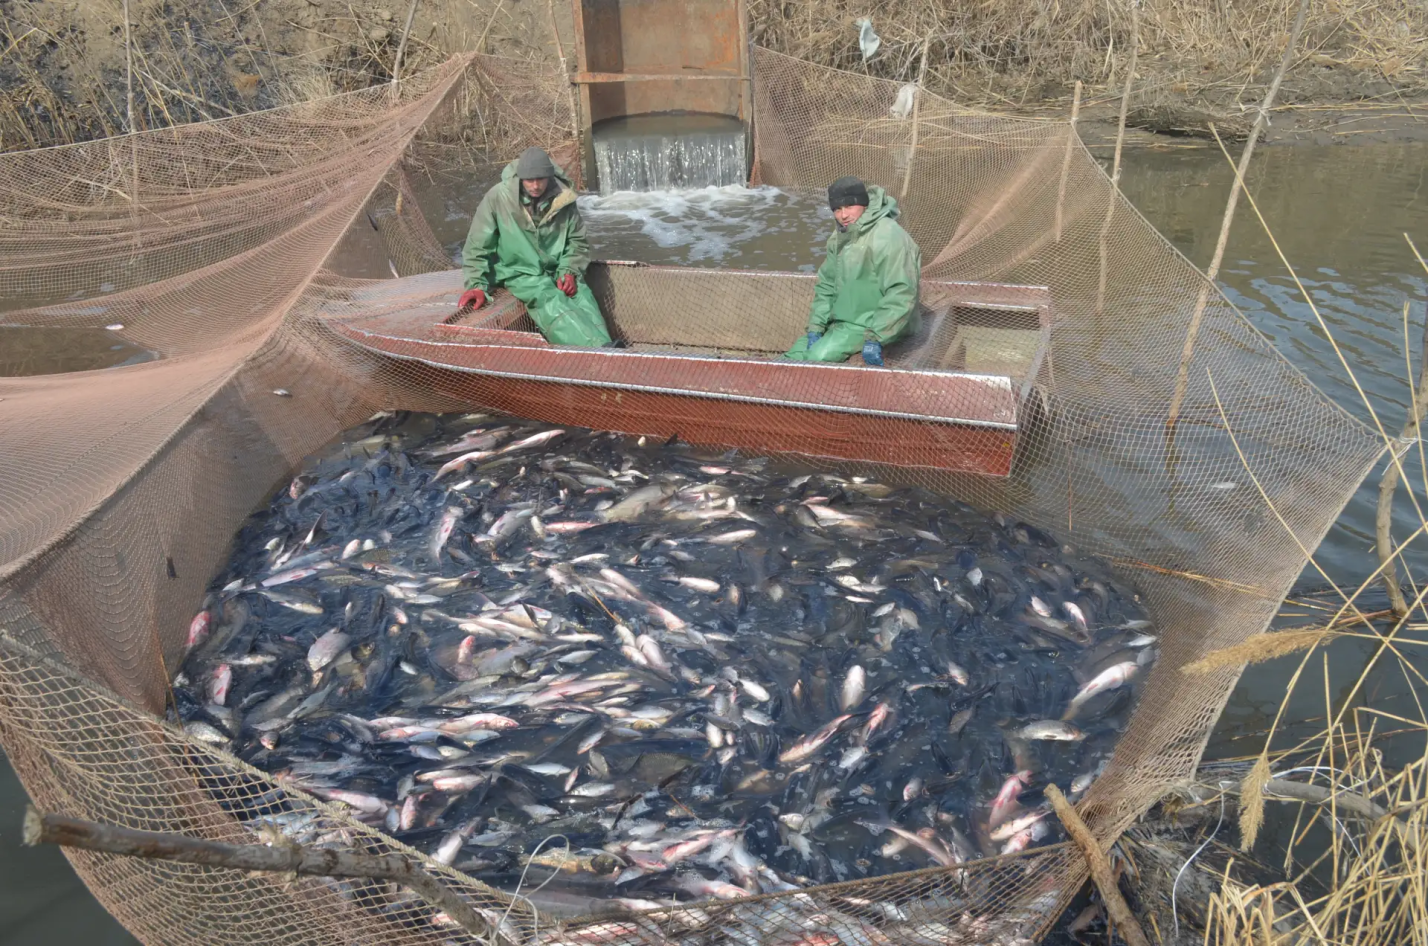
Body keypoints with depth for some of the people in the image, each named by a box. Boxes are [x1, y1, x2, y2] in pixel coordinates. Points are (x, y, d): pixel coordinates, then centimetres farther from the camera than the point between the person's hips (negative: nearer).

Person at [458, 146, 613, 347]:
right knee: (553, 303, -31)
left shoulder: (563, 199, -5)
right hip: (521, 272, -4)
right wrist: (476, 284, -13)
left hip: (557, 270, 5)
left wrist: (570, 271, -8)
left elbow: (578, 241, 8)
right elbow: (477, 246, -5)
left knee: (584, 301, -23)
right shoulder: (498, 198, -13)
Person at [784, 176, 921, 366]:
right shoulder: (840, 236, 6)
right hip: (842, 320, 9)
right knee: (796, 352, 2)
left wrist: (875, 338, -29)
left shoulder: (888, 237, -23)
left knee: (818, 356, -24)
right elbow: (827, 284, 11)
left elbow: (901, 294, -28)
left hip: (871, 324, -9)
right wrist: (815, 327, -1)